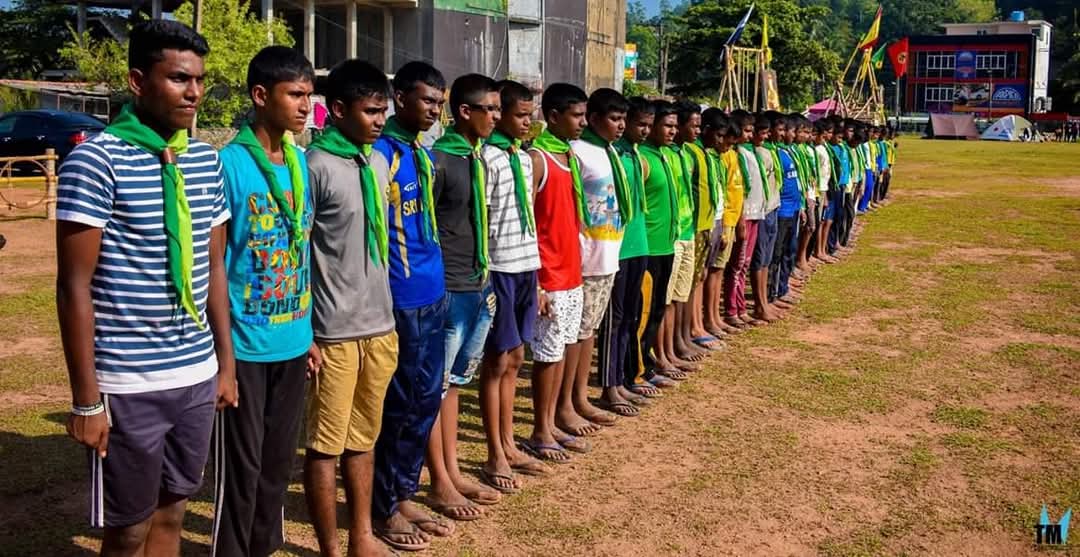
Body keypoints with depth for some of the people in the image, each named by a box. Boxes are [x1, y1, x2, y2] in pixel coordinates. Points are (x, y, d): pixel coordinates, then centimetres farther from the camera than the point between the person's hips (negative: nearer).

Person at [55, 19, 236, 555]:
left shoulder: (206, 160, 7)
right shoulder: (96, 160, -12)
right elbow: (75, 286, -12)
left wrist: (225, 362, 13)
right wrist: (87, 398, -12)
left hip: (197, 375, 6)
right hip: (128, 385, -5)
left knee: (170, 514, 18)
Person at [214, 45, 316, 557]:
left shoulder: (302, 162, 6)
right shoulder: (229, 164, -14)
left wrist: (308, 331, 13)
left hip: (292, 341, 6)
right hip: (245, 344, -6)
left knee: (278, 462, 17)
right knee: (241, 467, 6)